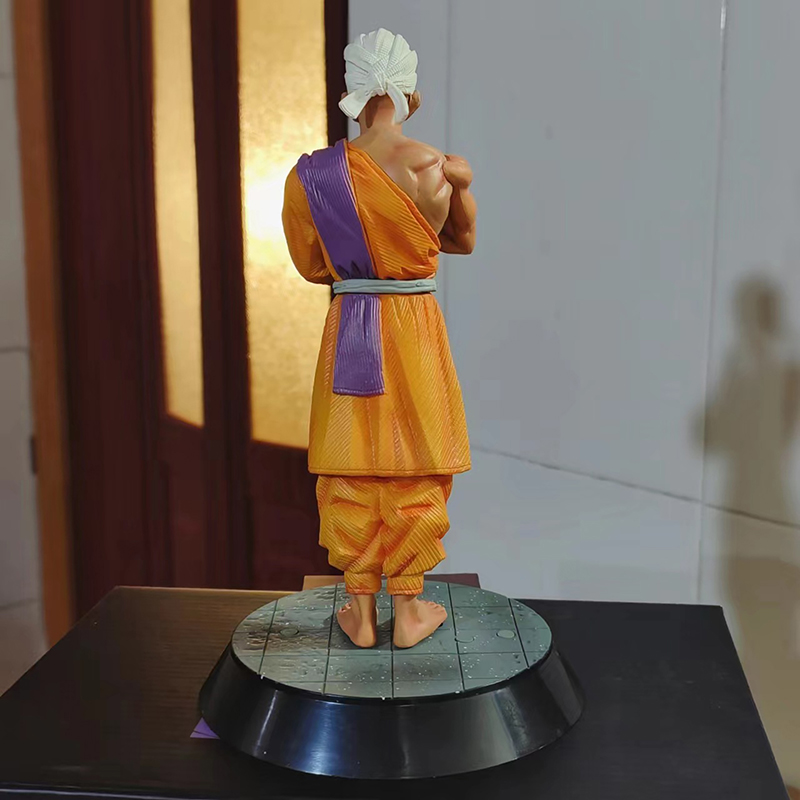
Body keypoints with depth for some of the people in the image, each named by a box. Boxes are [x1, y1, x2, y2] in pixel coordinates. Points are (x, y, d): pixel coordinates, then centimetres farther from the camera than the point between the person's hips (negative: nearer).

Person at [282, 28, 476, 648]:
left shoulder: (313, 173, -4)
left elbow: (311, 264, 8)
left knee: (353, 471, 11)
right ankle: (409, 612, 20)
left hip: (348, 332, 2)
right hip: (416, 330, -1)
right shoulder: (438, 168, -10)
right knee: (413, 470, 9)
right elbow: (464, 240, 9)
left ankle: (362, 614, 19)